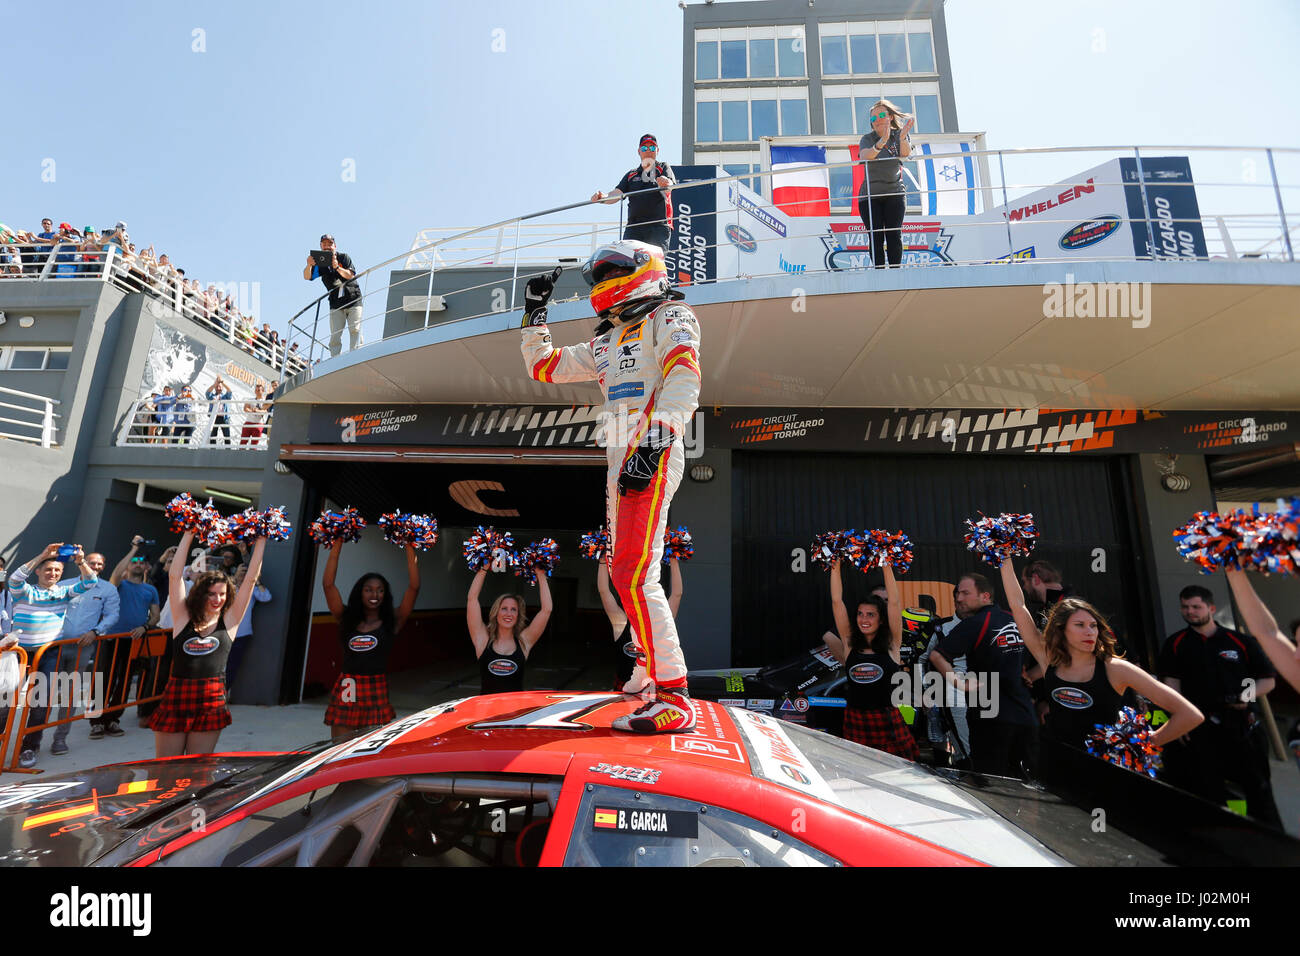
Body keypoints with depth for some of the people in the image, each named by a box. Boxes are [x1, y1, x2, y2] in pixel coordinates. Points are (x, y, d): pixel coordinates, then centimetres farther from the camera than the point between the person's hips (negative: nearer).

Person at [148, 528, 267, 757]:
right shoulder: (183, 617, 3)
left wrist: (261, 540, -1)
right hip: (176, 699, 0)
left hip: (212, 702, 0)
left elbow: (251, 579, 1)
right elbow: (175, 574, -1)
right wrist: (189, 533, -4)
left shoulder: (228, 620, 4)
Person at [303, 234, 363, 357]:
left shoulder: (343, 257, 1)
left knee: (355, 329, -11)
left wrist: (337, 267, -28)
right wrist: (309, 266, -26)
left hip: (353, 299, -2)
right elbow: (307, 277, -6)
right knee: (335, 334, -3)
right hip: (335, 303, 2)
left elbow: (351, 275, -11)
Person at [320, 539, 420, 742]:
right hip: (346, 691, 2)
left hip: (377, 694, -2)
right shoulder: (347, 619, 8)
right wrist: (337, 546, -2)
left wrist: (410, 548, -9)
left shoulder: (392, 622, 2)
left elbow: (414, 587, -7)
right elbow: (328, 584, 2)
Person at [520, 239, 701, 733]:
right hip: (621, 461, 9)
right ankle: (655, 671, 22)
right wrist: (535, 310, 29)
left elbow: (683, 378, -14)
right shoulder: (607, 342, 27)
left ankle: (674, 697, -11)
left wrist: (651, 444, -24)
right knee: (628, 576, 10)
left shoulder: (669, 317, 6)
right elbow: (543, 365, 32)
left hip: (654, 456, -8)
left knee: (633, 576, -17)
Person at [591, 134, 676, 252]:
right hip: (633, 226, 3)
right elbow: (617, 193, 13)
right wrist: (603, 197, -10)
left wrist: (665, 183, -32)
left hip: (659, 226, -3)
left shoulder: (664, 168, 16)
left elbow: (669, 187, -6)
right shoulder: (631, 174, 25)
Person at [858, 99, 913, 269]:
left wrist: (902, 137, -32)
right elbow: (864, 156, -19)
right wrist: (881, 143, -37)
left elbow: (905, 154, -13)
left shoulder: (899, 134, 7)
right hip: (870, 196, 0)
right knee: (876, 237, -9)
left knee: (894, 234, -10)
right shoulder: (867, 138, 3)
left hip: (894, 193, 1)